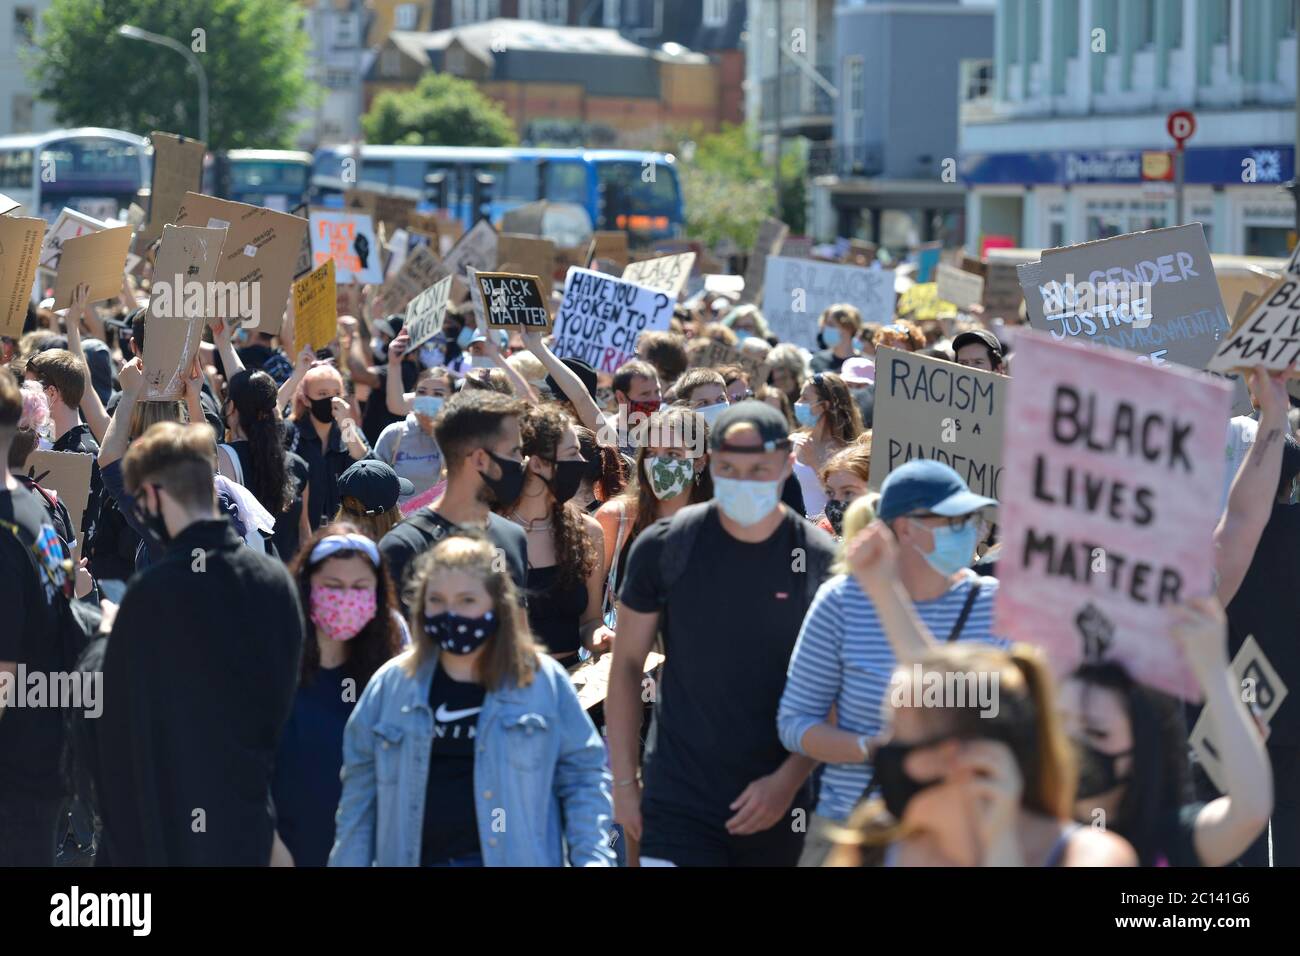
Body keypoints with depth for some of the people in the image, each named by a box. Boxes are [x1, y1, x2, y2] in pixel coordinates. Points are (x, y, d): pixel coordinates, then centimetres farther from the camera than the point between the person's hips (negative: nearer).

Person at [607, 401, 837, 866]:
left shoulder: (820, 561, -3)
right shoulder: (665, 546, -2)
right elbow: (627, 664, 5)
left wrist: (789, 780, -11)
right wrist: (624, 781, 2)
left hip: (777, 806, 1)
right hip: (678, 802, -1)